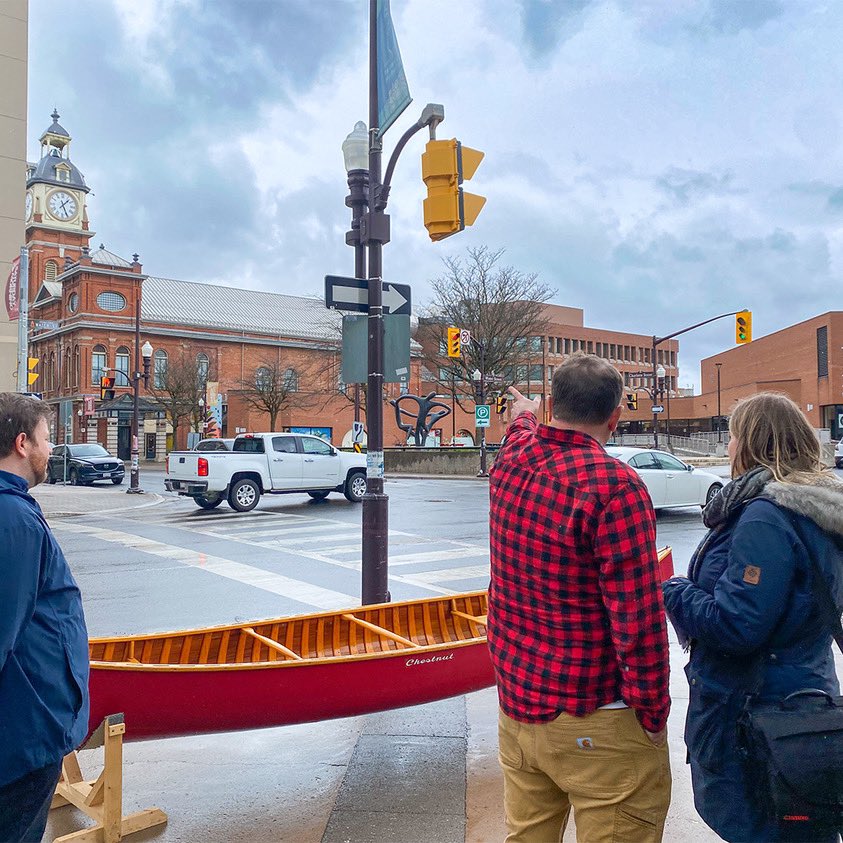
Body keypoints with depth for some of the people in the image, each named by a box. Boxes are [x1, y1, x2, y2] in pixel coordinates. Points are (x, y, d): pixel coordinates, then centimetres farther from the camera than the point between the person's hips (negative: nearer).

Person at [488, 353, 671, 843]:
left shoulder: (509, 466, -1)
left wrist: (524, 417, 48)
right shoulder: (615, 485, -22)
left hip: (517, 704, 7)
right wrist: (654, 712, -10)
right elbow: (639, 621, -23)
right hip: (595, 721, -7)